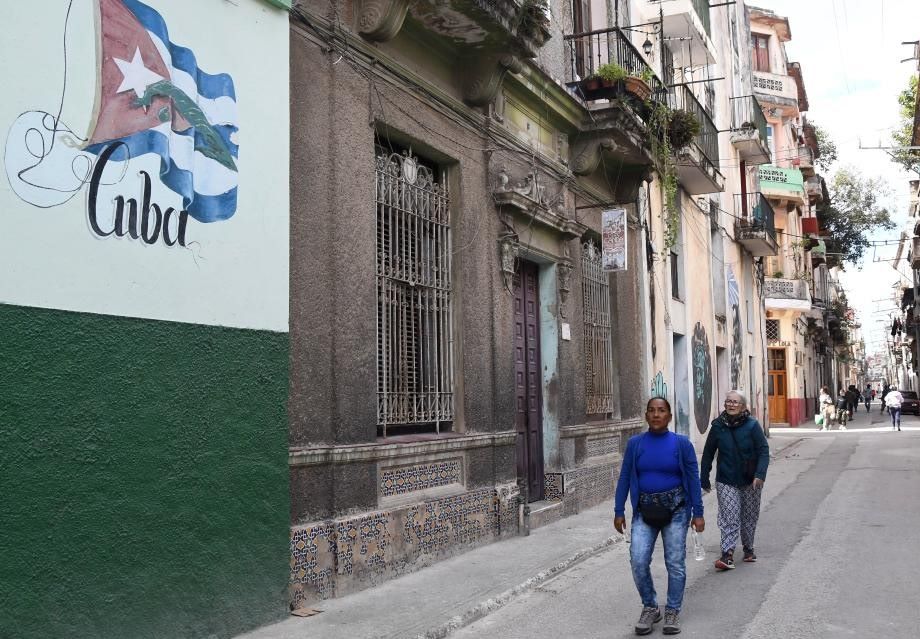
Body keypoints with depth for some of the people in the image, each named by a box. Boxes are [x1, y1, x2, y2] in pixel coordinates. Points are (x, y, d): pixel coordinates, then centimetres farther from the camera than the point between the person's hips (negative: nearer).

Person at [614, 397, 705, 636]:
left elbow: (693, 479, -2)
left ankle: (673, 611, 20)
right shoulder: (635, 443, 0)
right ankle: (650, 607, 13)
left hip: (675, 510, -1)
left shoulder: (681, 443, -4)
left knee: (675, 563, 3)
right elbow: (625, 478, 4)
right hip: (644, 510, 1)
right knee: (638, 561, -7)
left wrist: (698, 513, -5)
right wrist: (619, 511, 1)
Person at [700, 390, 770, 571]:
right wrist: (704, 479, 7)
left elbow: (763, 451, -10)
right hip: (726, 481, 0)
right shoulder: (718, 426, -3)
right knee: (729, 518, -8)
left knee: (750, 517, 14)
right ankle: (727, 555, -9)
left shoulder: (752, 425, -8)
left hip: (750, 481, 0)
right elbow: (708, 453, 5)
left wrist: (760, 474, -22)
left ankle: (748, 548, 33)